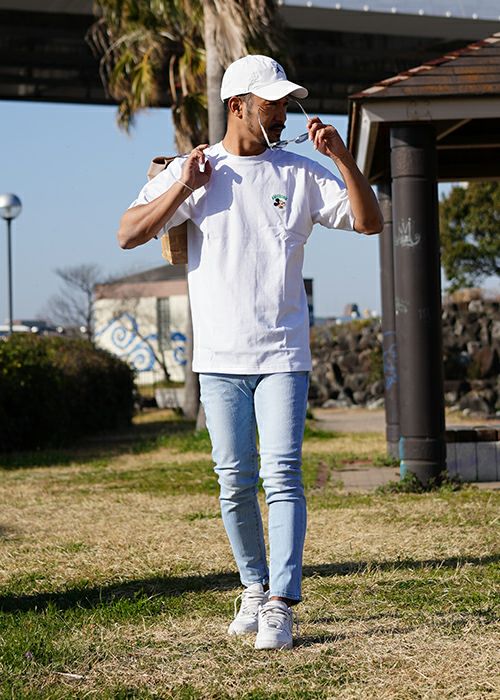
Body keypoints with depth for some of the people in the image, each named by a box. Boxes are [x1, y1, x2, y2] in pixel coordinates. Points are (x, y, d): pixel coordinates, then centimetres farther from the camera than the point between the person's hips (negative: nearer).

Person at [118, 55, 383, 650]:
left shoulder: (300, 174, 7)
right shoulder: (190, 172, 5)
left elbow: (370, 222, 2)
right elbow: (128, 235, -1)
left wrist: (342, 159, -9)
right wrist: (185, 187, -10)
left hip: (283, 355, 0)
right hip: (219, 357, 1)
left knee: (281, 475, -10)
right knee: (234, 482, 4)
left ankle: (280, 604, -11)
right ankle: (254, 588, 21)